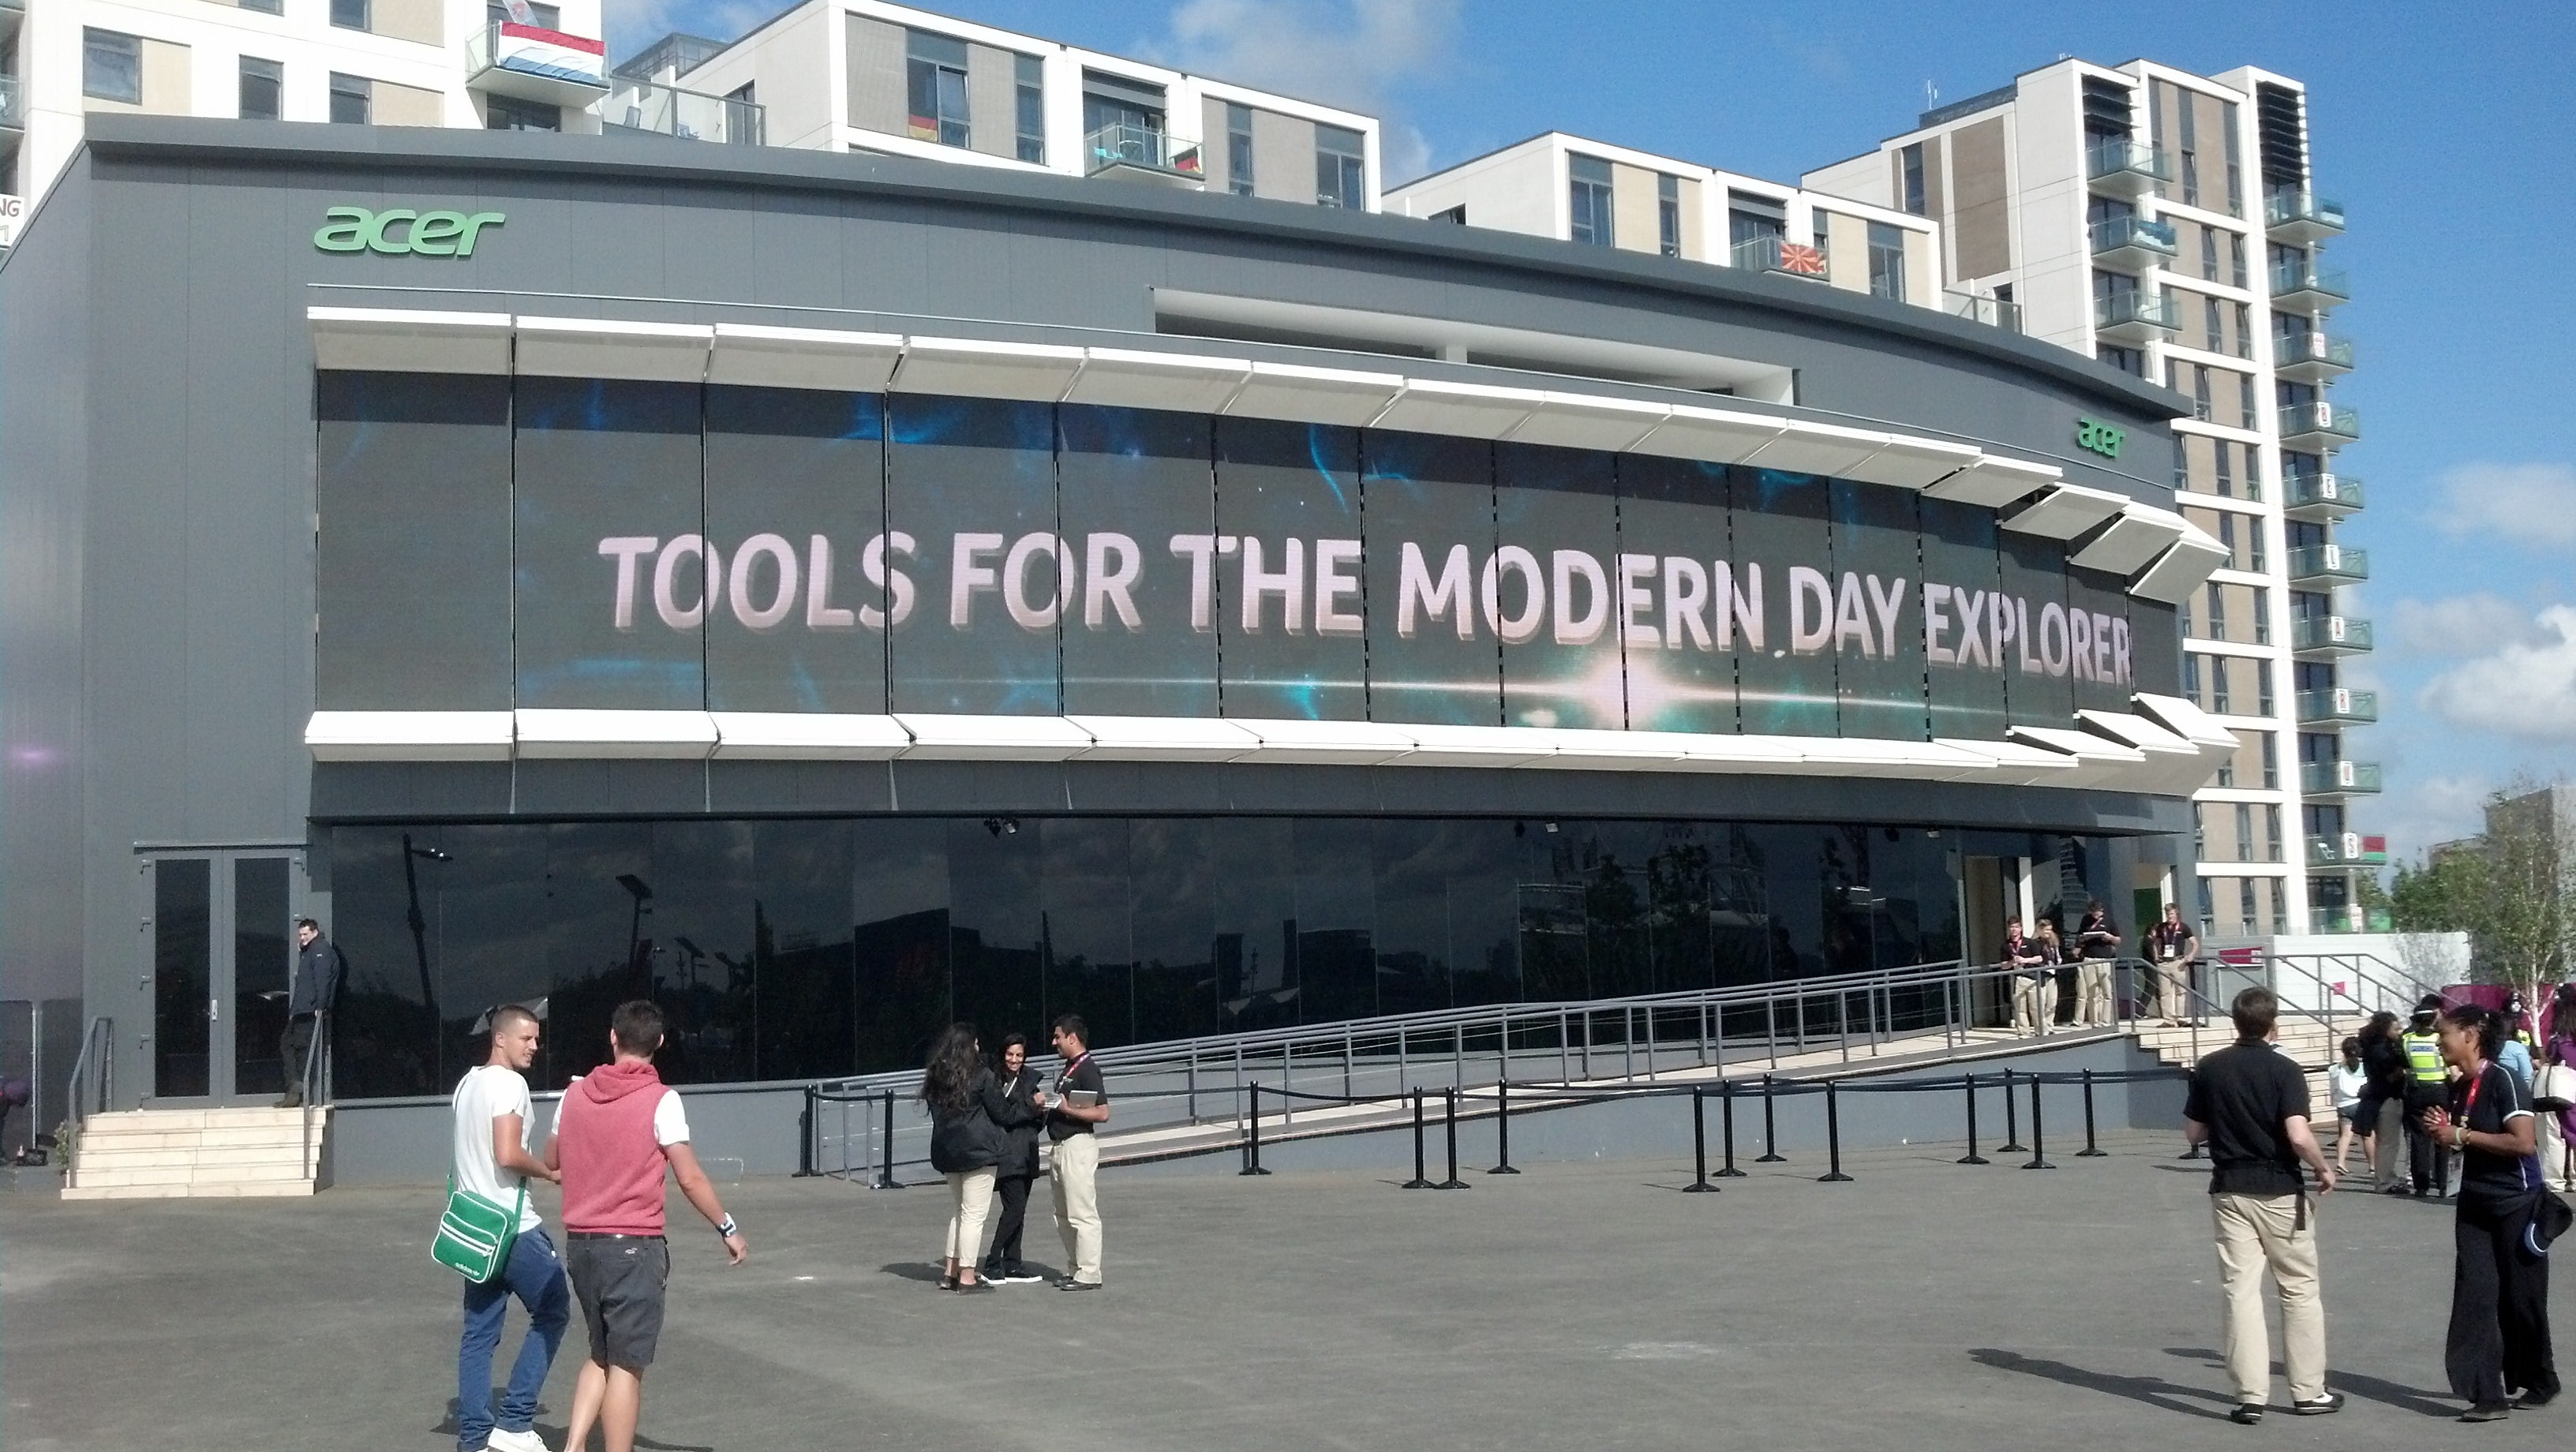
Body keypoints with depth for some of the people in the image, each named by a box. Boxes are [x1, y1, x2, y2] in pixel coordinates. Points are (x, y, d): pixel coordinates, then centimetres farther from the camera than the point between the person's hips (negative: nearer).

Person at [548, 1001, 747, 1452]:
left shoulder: (575, 1093, 5)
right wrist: (729, 1229, -1)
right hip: (633, 1245, -5)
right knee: (626, 1365, 0)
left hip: (580, 1244, 5)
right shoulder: (661, 1100, -10)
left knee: (601, 1356, 19)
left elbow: (551, 1161, 19)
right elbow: (690, 1179, -11)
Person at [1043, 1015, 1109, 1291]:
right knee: (1063, 1215, 14)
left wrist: (1067, 1110, -20)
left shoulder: (1087, 1070, -13)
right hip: (1062, 1145, 11)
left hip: (1079, 1145, -11)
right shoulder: (1068, 1069, 17)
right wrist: (1048, 1105, 9)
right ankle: (1074, 1270, 21)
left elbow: (1102, 1113, -19)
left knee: (1082, 1214, -8)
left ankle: (1089, 1275, -6)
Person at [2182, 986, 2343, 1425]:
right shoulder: (2284, 1070, -11)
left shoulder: (2209, 1069, 1)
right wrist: (2325, 1169, -3)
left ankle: (2251, 1395, -1)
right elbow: (2299, 1137, -20)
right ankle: (2308, 1392, 15)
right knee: (2299, 1290, 10)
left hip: (2229, 1190, 3)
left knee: (2240, 1290, 3)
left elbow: (2193, 1133, 7)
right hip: (2279, 1191, -3)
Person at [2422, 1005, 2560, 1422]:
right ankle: (2487, 1395, -4)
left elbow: (2523, 1141, -24)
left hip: (2516, 1204, -7)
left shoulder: (2502, 1081, -15)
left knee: (2520, 1298, 5)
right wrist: (2441, 1129, 1)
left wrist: (2461, 1135, -20)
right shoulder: (2460, 1088, 9)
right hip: (2476, 1203, 7)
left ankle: (2540, 1383, 26)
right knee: (2474, 1295, -3)